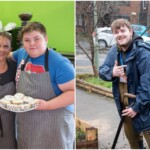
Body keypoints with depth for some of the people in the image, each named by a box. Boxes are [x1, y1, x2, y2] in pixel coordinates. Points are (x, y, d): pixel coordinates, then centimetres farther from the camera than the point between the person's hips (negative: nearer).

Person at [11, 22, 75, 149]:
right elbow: (9, 57, 28)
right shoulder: (22, 53, 4)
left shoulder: (59, 63, -18)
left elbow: (73, 92, -20)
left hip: (53, 127, -6)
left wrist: (48, 105, -29)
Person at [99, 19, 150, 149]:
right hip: (124, 104, 7)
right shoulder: (114, 51, 1)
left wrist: (137, 106, -23)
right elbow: (102, 71, 4)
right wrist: (111, 72, -20)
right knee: (132, 137, 24)